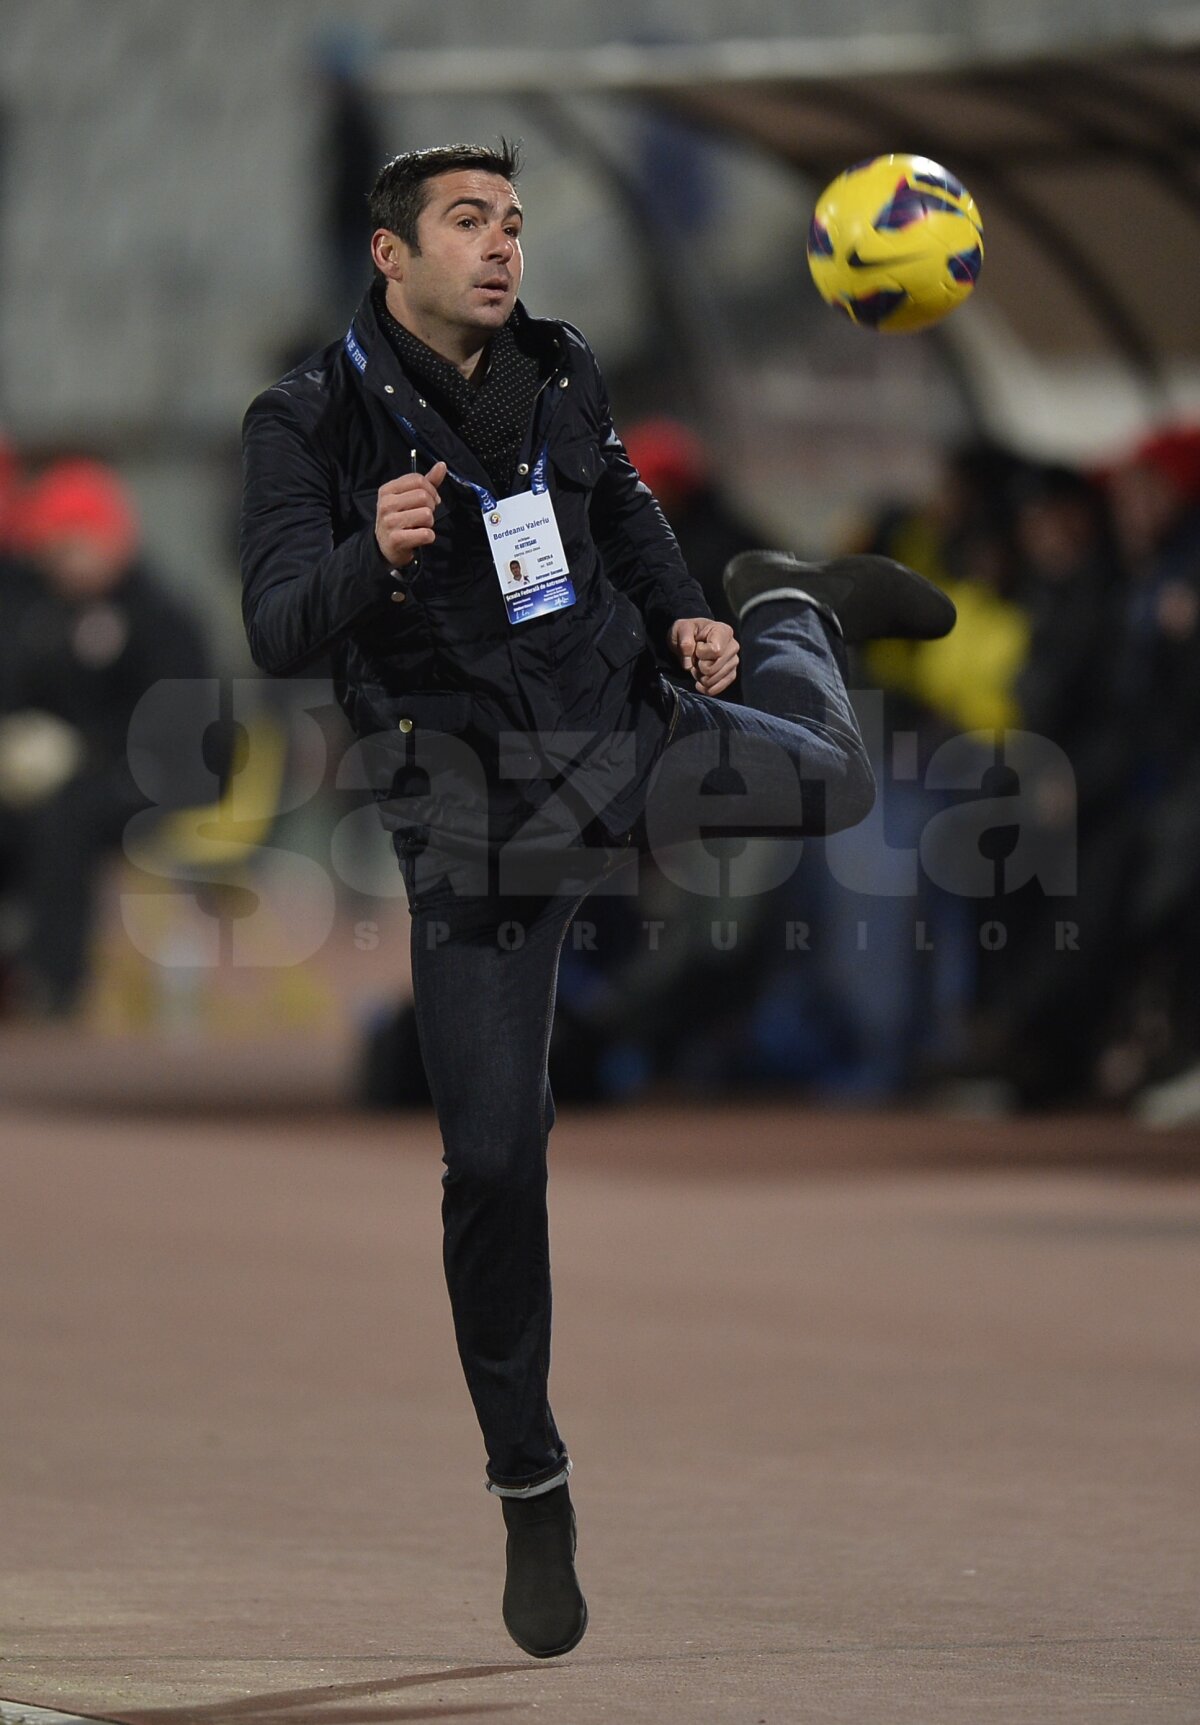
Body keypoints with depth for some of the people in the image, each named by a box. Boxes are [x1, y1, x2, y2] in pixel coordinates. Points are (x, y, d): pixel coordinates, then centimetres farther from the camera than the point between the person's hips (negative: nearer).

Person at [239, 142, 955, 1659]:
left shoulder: (556, 373, 2)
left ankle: (789, 609, 46)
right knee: (493, 1159, -5)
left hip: (624, 739, 4)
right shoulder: (310, 422, -12)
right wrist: (373, 559, -43)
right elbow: (277, 628, -23)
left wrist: (681, 613, 7)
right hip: (475, 819, -4)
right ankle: (530, 1490, 7)